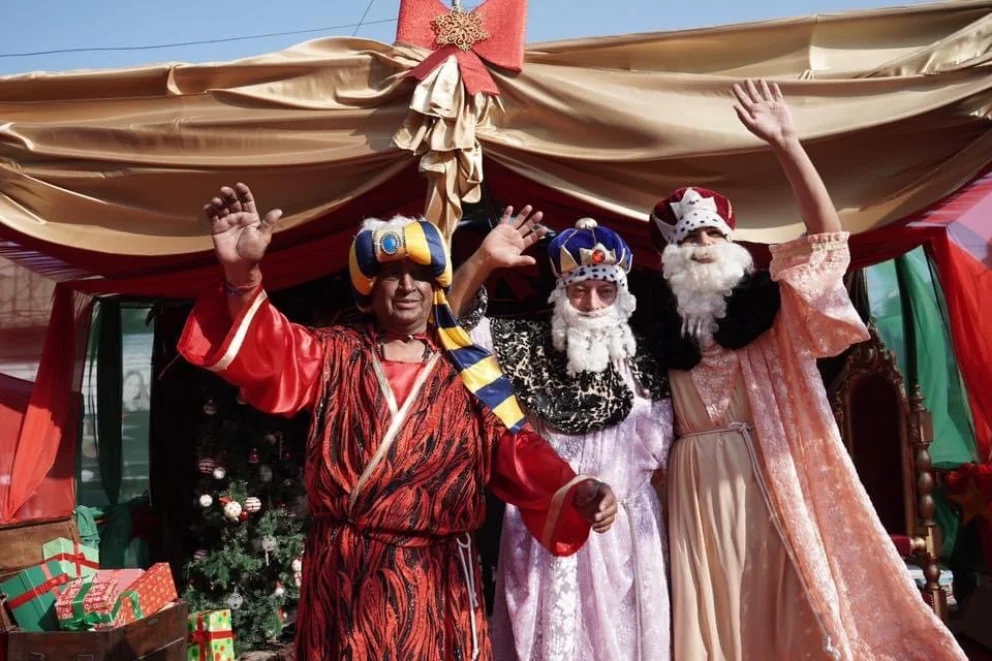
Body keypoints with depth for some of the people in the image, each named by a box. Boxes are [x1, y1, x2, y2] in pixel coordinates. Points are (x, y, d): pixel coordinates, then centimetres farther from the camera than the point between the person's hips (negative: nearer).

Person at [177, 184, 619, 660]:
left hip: (435, 581, 0)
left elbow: (517, 451, -4)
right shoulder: (335, 356, 2)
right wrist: (242, 274, -34)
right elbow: (270, 355, -15)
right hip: (343, 576, 0)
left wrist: (576, 492, -23)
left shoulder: (467, 372, 2)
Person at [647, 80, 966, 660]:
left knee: (785, 606, 5)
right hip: (700, 488, 2)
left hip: (770, 478, -2)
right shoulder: (663, 330, 6)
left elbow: (826, 238, -10)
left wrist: (786, 144, -16)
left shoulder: (771, 307, 2)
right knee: (716, 614, 11)